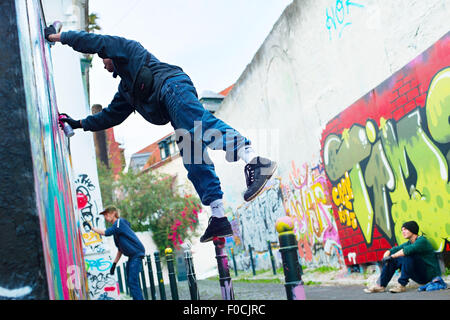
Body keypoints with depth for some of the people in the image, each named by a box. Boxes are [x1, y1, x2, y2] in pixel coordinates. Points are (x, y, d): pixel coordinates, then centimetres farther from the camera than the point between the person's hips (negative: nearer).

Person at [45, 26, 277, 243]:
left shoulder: (126, 48, 24)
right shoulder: (126, 88, 43)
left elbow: (92, 41, 17)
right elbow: (110, 116, 47)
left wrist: (57, 36, 29)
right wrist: (80, 124, 50)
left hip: (171, 84, -8)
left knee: (199, 124, -33)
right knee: (195, 164, -5)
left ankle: (254, 160, -53)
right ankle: (218, 217, -13)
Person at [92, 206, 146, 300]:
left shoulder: (120, 222, -9)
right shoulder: (116, 226, 19)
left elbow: (106, 233, -20)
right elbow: (120, 249, 21)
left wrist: (92, 228, -8)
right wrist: (114, 263, 18)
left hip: (137, 253, -10)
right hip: (132, 256, 10)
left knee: (133, 281, -16)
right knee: (131, 281, 12)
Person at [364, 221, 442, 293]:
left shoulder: (422, 241, -16)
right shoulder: (409, 243, 11)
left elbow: (408, 250, -33)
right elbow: (396, 249, 5)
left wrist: (391, 256, -26)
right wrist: (387, 254, -17)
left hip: (430, 274, -8)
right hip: (419, 277, 8)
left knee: (408, 255, -30)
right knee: (394, 259, 3)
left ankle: (402, 285, -25)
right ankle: (381, 285, -2)